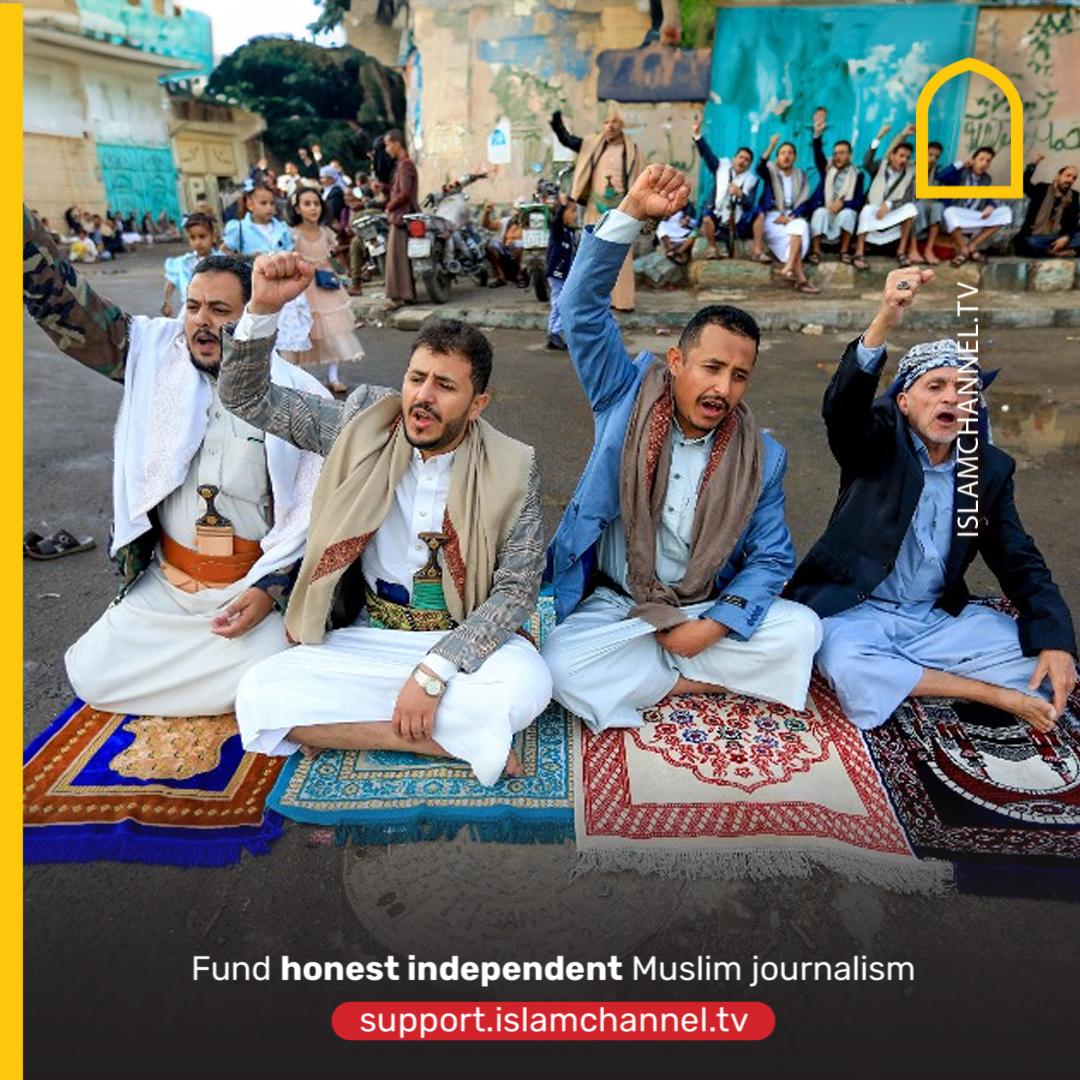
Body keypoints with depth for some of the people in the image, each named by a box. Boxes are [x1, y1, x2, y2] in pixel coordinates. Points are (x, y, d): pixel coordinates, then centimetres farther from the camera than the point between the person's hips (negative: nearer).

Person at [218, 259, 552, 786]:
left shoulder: (511, 468, -10)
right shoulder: (365, 423, -3)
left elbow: (516, 589, -12)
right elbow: (248, 398, 0)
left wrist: (433, 671, -23)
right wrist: (263, 308, -19)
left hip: (466, 640, -2)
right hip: (365, 637, 3)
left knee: (526, 685, -33)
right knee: (259, 697, -21)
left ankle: (349, 723, -13)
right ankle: (458, 739, -15)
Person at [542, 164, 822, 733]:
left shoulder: (762, 456, -5)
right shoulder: (627, 398, -7)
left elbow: (771, 558, -2)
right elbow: (583, 306, -16)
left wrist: (712, 626, -17)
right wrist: (631, 213, -29)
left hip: (708, 611, 2)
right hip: (612, 603, -2)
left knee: (801, 630, -20)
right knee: (563, 666, -30)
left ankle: (646, 668, -9)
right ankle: (692, 682, -7)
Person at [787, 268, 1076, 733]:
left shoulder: (991, 468, 5)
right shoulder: (877, 442, -7)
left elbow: (1021, 562, 6)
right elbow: (841, 406, -31)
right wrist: (883, 323, -49)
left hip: (939, 618, 4)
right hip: (856, 612, -3)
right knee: (847, 667, -34)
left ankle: (898, 680, -11)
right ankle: (996, 696, -14)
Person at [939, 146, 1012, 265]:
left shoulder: (986, 179, 14)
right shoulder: (960, 173, -2)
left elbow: (988, 199, 16)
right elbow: (940, 177, -20)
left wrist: (990, 207, -8)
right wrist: (960, 164, -13)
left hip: (977, 220, 5)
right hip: (957, 220, -5)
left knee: (1005, 212, -11)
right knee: (950, 212, -40)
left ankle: (972, 246, -13)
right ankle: (964, 250, -19)